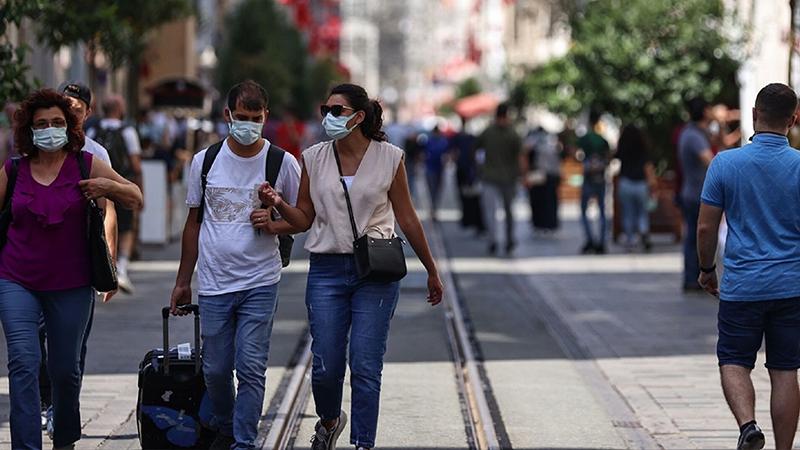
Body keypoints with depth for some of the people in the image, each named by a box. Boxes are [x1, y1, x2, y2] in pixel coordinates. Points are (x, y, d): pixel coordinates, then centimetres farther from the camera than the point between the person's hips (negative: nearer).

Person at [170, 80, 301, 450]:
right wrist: (182, 282, 14)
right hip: (213, 283, 2)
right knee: (215, 369, 8)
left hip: (260, 284, -2)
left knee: (251, 368, -7)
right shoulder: (205, 161, 5)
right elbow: (193, 222, 13)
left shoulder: (283, 163, -1)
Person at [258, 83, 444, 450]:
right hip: (327, 270, 2)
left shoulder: (389, 158, 0)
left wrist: (432, 272, 12)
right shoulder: (314, 158, 5)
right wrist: (278, 204, -13)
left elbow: (407, 219, 7)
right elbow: (304, 220, 8)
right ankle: (329, 420, 33)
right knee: (325, 367, 2)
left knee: (365, 367, -6)